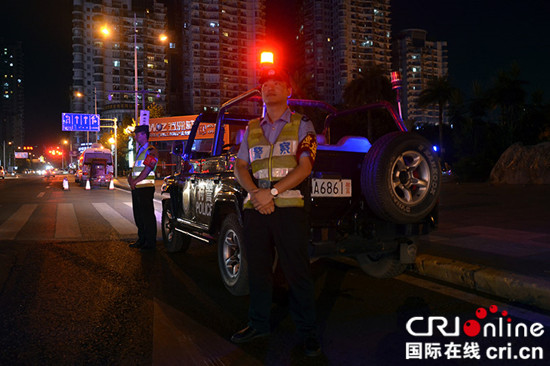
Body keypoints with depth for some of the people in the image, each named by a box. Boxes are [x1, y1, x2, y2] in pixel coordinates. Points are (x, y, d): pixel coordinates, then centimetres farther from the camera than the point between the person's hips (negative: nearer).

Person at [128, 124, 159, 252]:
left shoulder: (151, 151, -10)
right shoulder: (139, 150, 19)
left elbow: (147, 170, -18)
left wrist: (135, 181, -15)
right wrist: (130, 178, 3)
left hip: (145, 188, -9)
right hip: (136, 188, 9)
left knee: (148, 216, -6)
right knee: (138, 216, 15)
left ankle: (150, 243, -1)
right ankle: (141, 240, 26)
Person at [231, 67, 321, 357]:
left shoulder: (302, 125, 8)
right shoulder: (251, 129, 18)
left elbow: (305, 167, -4)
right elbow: (240, 167, 9)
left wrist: (273, 192, -14)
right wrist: (256, 192, -10)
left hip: (288, 206, -4)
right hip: (254, 208, 4)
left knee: (297, 271, -2)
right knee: (257, 268, 11)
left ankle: (307, 332, 11)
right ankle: (259, 324, 26)